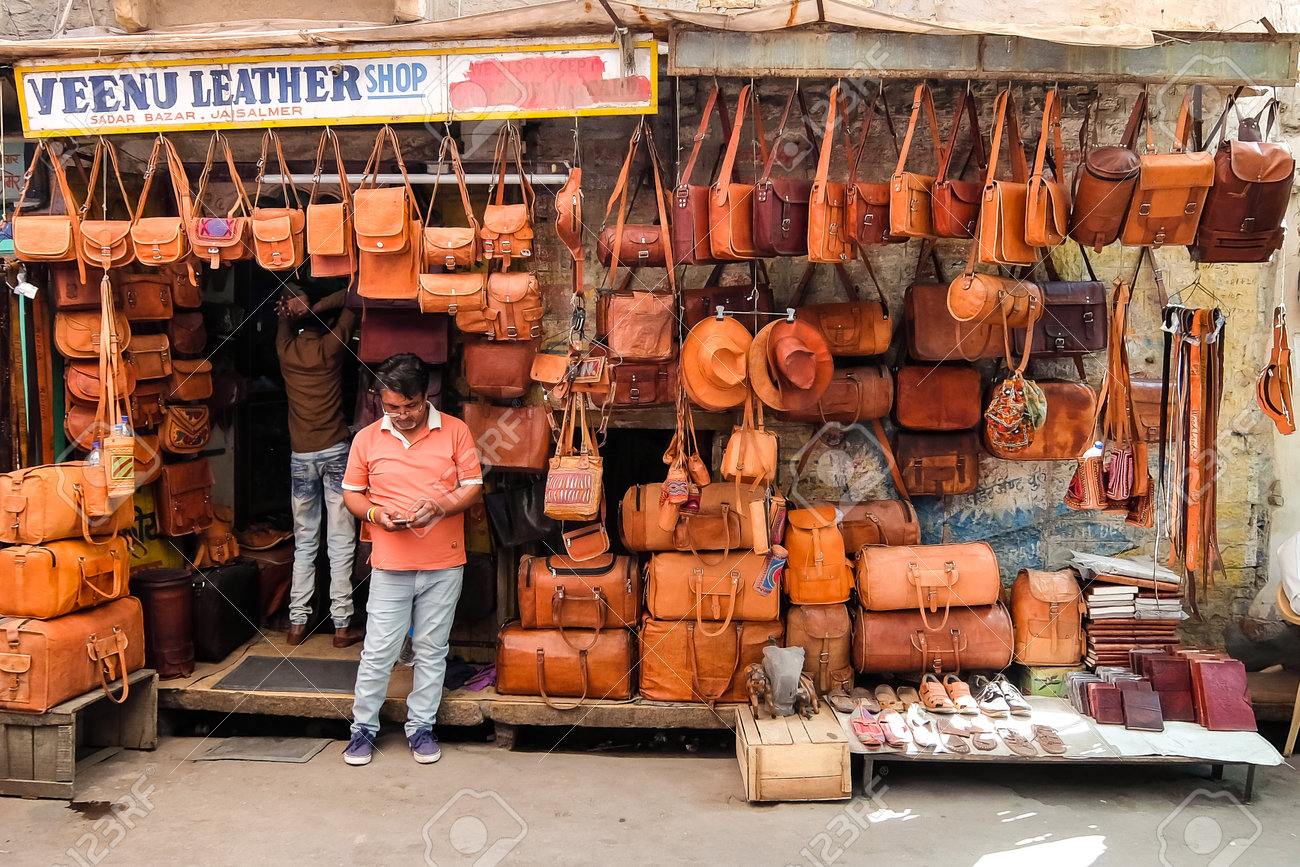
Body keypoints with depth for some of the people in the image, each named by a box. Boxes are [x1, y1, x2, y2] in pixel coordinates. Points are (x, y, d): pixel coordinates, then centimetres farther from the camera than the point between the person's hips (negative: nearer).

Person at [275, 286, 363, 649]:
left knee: (304, 543, 11)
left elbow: (285, 318, 23)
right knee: (340, 543, 1)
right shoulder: (331, 346, -7)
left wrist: (296, 313, 7)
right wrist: (313, 309, -4)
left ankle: (297, 623, 13)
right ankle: (342, 625, 3)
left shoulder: (286, 350, 2)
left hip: (301, 456, 3)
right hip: (335, 451, -3)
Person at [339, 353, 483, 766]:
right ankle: (363, 728, 21)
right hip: (390, 566, 0)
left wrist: (438, 507, -19)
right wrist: (375, 513, -12)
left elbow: (473, 487, -1)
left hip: (444, 565, 0)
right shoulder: (367, 438, 3)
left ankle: (421, 727, 25)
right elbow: (351, 493, 9)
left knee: (432, 650, 10)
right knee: (378, 652, 4)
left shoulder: (455, 431, -1)